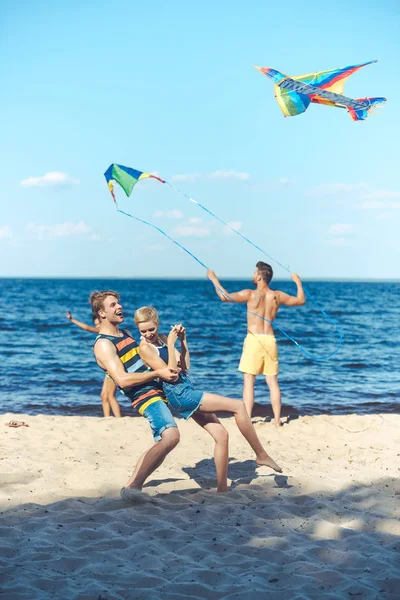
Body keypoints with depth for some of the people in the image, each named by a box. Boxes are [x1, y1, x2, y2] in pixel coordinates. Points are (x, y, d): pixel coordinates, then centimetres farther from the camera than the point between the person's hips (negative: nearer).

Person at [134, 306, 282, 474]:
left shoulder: (162, 339, 13)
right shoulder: (145, 348, -12)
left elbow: (185, 366, 13)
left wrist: (183, 340, 3)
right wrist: (171, 344, -20)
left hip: (187, 390, 9)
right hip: (179, 395, -9)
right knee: (238, 406, -11)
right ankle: (261, 455, -2)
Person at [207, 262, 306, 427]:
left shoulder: (251, 294, -8)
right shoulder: (277, 296, 5)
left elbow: (225, 297, -9)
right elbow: (301, 301, 17)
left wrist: (213, 278, 4)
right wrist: (298, 283, 33)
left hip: (254, 339, -4)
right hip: (270, 340, 4)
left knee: (248, 382, -2)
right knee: (273, 382, 9)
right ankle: (277, 420, 10)